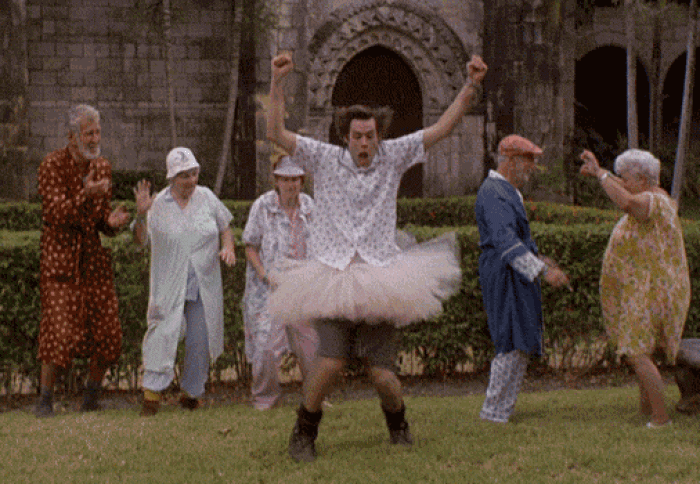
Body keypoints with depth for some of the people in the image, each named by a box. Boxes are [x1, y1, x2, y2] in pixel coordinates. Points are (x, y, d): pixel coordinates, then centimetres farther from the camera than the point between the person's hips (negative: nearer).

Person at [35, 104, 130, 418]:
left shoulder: (102, 167, 7)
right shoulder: (52, 165, -10)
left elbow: (101, 219, 12)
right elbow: (56, 213, -18)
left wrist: (111, 221, -13)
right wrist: (85, 196, -34)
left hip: (93, 257, 5)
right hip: (59, 258, -5)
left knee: (106, 330, 1)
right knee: (60, 330, -13)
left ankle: (91, 398, 19)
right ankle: (45, 399, 2)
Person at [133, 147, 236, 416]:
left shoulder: (206, 197, 4)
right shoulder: (158, 205, -4)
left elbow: (224, 226, 17)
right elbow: (140, 240, -6)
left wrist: (228, 248, -2)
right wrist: (141, 214, -23)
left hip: (205, 285, 3)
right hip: (169, 286, -3)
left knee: (201, 342, 2)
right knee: (163, 334, -15)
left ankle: (191, 394, 21)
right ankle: (152, 395, -13)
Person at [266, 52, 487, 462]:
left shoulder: (392, 157, 6)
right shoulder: (325, 159, 3)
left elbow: (441, 129, 5)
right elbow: (276, 133, -4)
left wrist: (471, 86, -4)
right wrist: (278, 83, -14)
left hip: (380, 279, 1)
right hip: (333, 278, -1)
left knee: (383, 375, -1)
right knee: (331, 362, -19)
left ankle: (397, 421, 33)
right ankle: (305, 432, 4)